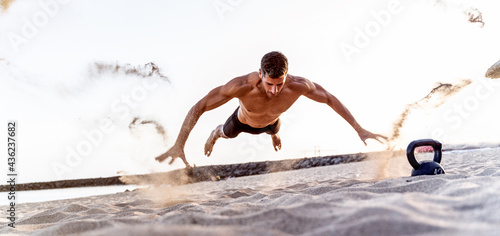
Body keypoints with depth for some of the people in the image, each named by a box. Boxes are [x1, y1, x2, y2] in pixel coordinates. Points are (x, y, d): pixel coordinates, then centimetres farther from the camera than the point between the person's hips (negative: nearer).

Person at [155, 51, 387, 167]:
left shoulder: (298, 85, -45)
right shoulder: (242, 86, -52)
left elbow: (330, 99, -27)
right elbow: (198, 107, -44)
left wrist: (359, 129, -26)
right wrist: (178, 145, -50)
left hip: (270, 122, 3)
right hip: (243, 120, -3)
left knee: (274, 129, 42)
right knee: (227, 133, 35)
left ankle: (273, 134, 82)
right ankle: (215, 134, 73)